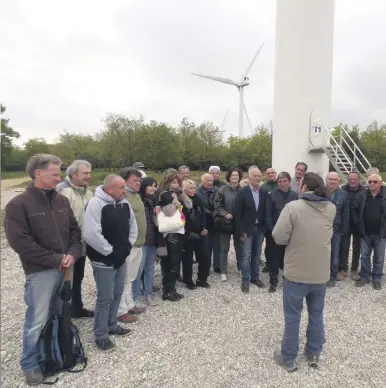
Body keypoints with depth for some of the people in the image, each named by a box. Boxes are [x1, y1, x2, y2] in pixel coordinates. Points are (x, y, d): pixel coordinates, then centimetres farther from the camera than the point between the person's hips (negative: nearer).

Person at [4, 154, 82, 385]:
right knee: (37, 321, 5)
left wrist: (72, 254, -9)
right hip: (40, 272, -5)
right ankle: (30, 365, 28)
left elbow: (75, 230, 8)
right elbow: (20, 242, -17)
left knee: (60, 316, 19)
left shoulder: (62, 201, 5)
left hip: (65, 269, 5)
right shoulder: (18, 205, -11)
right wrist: (55, 260, -16)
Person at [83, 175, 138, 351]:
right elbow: (90, 234, -29)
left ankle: (111, 325, 39)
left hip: (121, 258, 8)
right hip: (104, 260, -8)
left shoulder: (124, 203, 4)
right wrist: (109, 251, -21)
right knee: (105, 297, 4)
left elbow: (132, 224, 16)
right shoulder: (96, 204, -21)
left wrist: (128, 244, 4)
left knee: (117, 293, 19)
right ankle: (101, 335, 22)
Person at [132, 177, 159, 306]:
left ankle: (148, 294, 25)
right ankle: (136, 296, 14)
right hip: (141, 239, -6)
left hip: (153, 239, 6)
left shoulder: (154, 201, 11)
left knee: (150, 268, 13)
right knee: (139, 268, -1)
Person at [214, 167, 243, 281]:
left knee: (239, 247, 16)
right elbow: (217, 205, -4)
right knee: (224, 248, 7)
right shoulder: (222, 190, -5)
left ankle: (240, 268, 34)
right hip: (225, 223, -1)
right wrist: (225, 214, -16)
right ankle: (223, 272, 17)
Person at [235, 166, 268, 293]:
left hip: (260, 228, 4)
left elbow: (266, 211, 7)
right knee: (246, 256, 1)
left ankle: (255, 278, 27)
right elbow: (237, 213, -10)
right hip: (247, 229, -4)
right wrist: (241, 231, -14)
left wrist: (265, 228, 1)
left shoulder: (264, 192, 3)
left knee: (256, 255, 14)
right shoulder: (242, 192, -9)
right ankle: (245, 280, 13)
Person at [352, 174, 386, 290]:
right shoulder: (362, 195, -1)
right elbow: (354, 210, 7)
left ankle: (377, 279, 24)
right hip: (365, 233, 2)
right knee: (364, 256, 10)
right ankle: (364, 276, 24)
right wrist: (358, 223, -1)